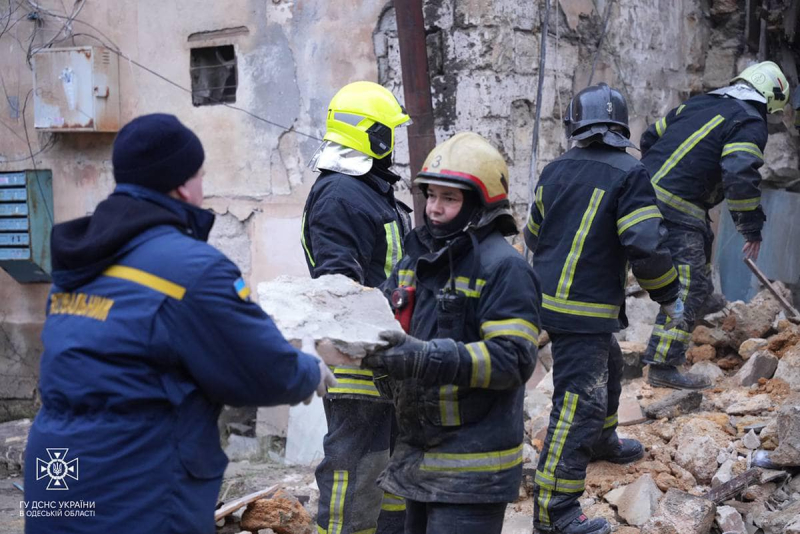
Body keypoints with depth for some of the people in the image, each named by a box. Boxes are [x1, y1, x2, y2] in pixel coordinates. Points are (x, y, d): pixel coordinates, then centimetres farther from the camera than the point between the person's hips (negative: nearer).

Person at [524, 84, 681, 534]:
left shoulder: (556, 171, 7)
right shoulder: (629, 174, -13)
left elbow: (534, 235, 18)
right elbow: (647, 245, -20)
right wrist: (669, 295, -5)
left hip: (550, 294, 8)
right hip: (585, 309, -8)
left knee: (608, 366, 30)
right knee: (579, 401, -7)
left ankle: (602, 441, 53)